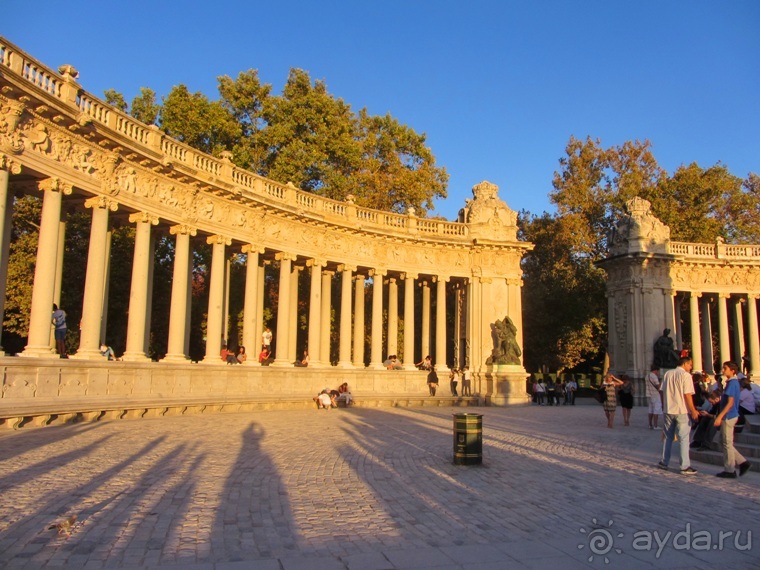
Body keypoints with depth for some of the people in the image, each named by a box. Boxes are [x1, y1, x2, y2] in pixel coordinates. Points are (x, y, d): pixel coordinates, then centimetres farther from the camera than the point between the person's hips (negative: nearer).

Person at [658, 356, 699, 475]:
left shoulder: (668, 374, 8)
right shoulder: (686, 375, -10)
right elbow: (687, 395, -15)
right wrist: (693, 411, -10)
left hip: (668, 410, 6)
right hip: (682, 411, -6)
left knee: (668, 437, 15)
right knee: (684, 439, 0)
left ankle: (664, 462, 19)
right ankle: (685, 467, 1)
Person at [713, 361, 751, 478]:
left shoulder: (732, 383, -16)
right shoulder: (732, 382, 13)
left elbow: (730, 403, -22)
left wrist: (719, 417, -23)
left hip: (728, 417, -10)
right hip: (729, 417, 10)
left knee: (727, 443, -1)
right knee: (724, 442, 15)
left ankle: (729, 470, 7)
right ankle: (742, 462, 16)